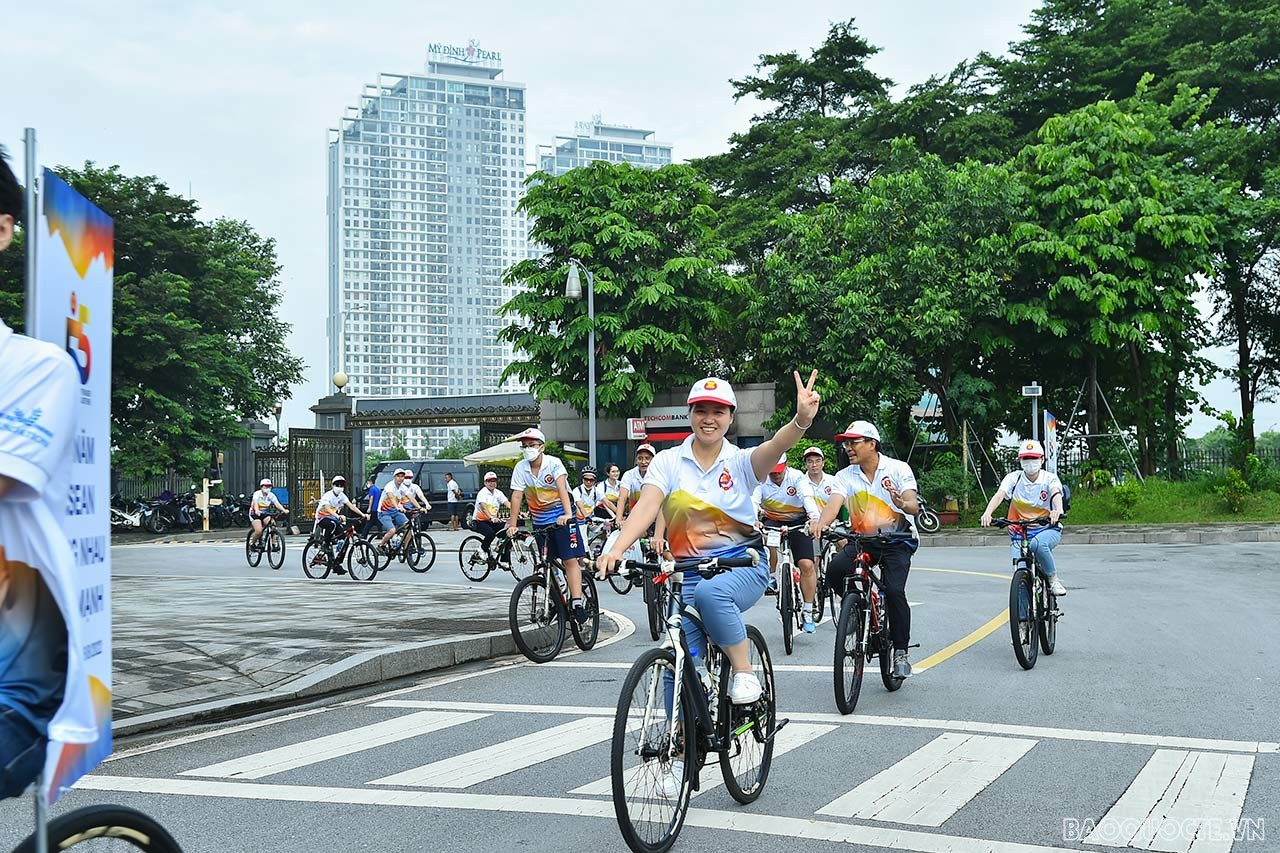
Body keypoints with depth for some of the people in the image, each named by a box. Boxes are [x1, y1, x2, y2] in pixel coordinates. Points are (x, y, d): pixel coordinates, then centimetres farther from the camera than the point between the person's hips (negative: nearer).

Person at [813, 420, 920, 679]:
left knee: (894, 591, -22)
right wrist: (821, 524, -39)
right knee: (835, 570, -25)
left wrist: (902, 504, -44)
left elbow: (914, 507, -19)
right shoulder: (845, 476, 1)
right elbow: (834, 504, -16)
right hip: (862, 540, 3)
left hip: (898, 541, -3)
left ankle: (900, 651, -4)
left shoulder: (898, 469, -7)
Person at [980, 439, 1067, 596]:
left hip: (1047, 529, -1)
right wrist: (987, 513, -40)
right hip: (1019, 533, 1)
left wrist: (1058, 510, -49)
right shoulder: (1013, 478, -1)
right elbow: (1000, 494, -18)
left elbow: (1056, 493, -24)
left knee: (1038, 543, -36)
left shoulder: (1049, 478, -2)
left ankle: (1054, 578, -12)